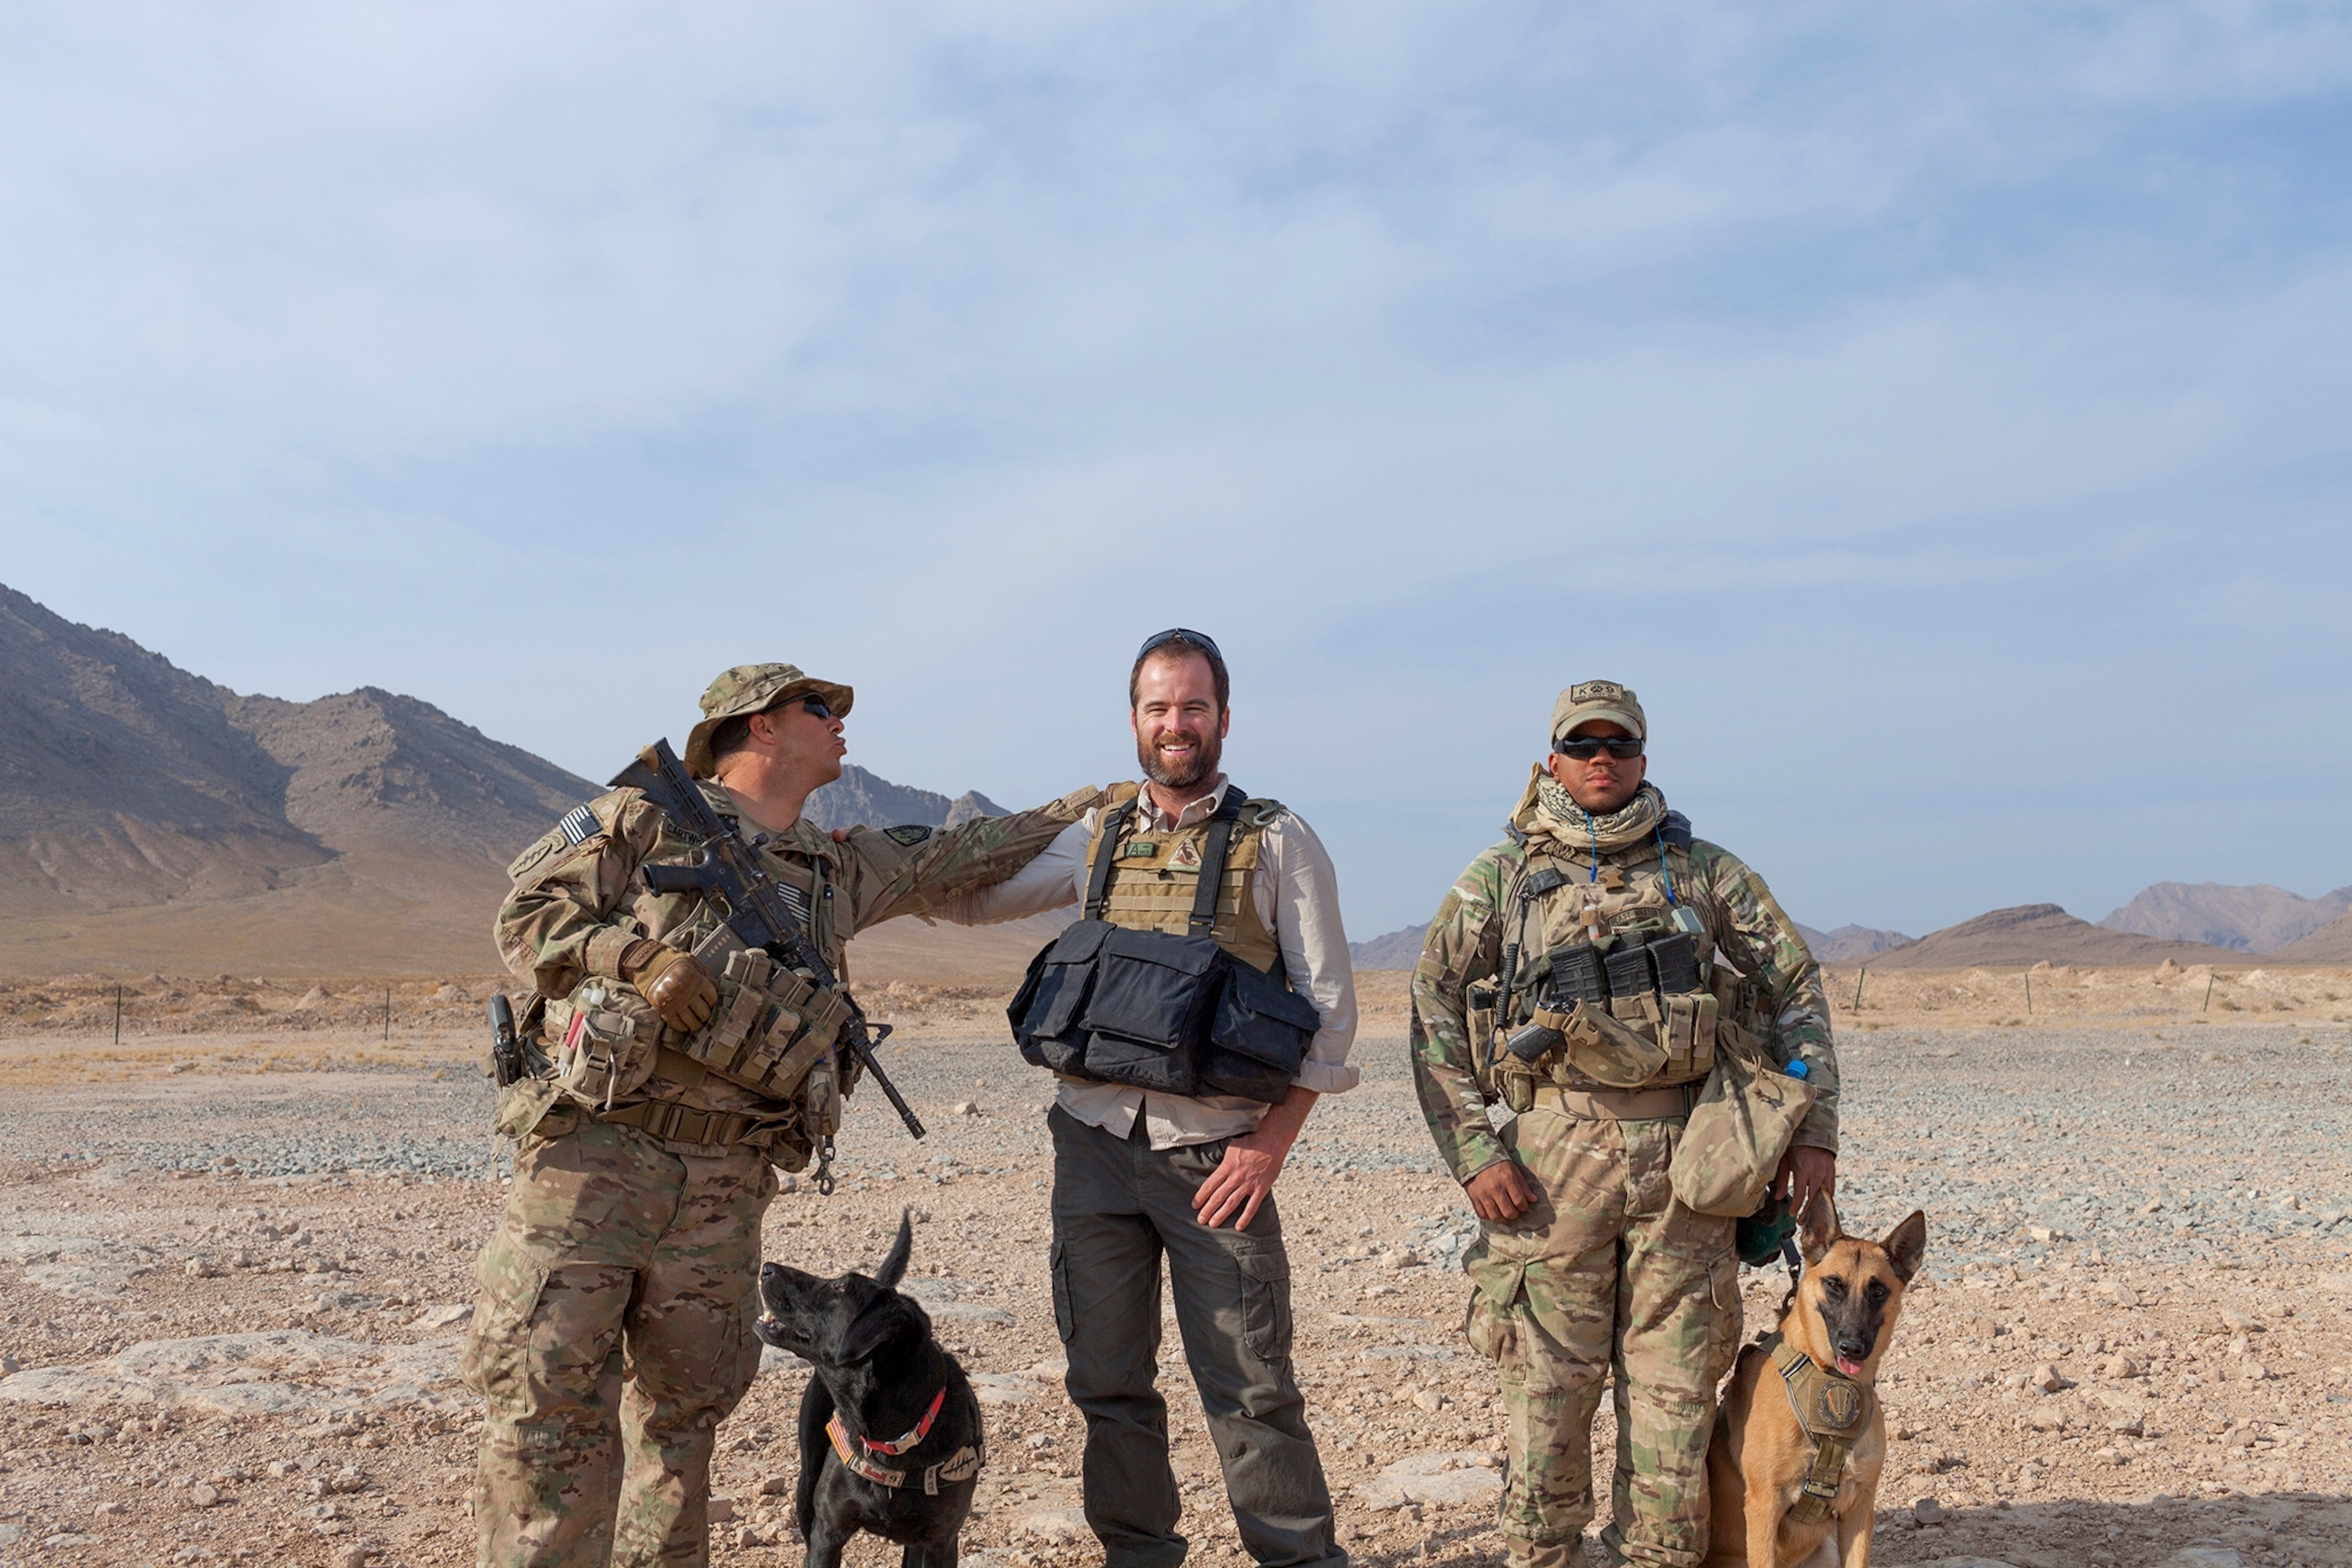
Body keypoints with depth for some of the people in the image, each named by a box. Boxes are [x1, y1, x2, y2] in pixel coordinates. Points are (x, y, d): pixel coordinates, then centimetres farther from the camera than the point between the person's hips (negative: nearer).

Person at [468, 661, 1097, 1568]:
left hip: (724, 1185, 5)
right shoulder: (644, 818, 3)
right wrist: (641, 957, -16)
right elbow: (526, 916, -1)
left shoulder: (840, 871, 18)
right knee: (546, 1399, -6)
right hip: (593, 1153, -5)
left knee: (684, 1412, 12)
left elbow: (963, 855, 27)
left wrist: (1090, 803, 32)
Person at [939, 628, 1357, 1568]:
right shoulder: (1097, 837, 11)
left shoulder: (1277, 841, 0)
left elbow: (1329, 1004, -3)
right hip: (1094, 1146, 4)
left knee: (1249, 1386, -1)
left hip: (1214, 1156, -4)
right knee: (1108, 1384, 11)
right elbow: (972, 896, 22)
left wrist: (1272, 1141, -11)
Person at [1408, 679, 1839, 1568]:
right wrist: (1473, 1151, -5)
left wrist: (1814, 1127, 4)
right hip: (1553, 1153, -1)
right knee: (1549, 1387, 2)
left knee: (1675, 1391, 6)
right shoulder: (1501, 877, 7)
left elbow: (1795, 986, 13)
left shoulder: (1703, 869, 11)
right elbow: (1434, 1016, 4)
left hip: (1686, 1156, 2)